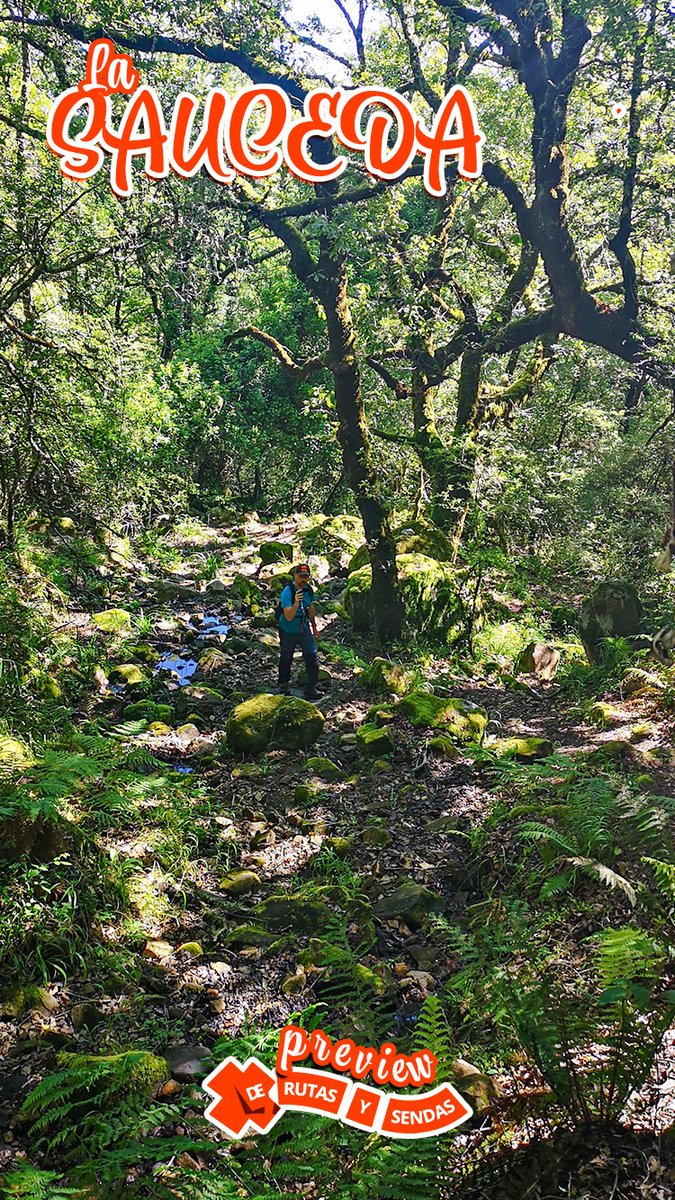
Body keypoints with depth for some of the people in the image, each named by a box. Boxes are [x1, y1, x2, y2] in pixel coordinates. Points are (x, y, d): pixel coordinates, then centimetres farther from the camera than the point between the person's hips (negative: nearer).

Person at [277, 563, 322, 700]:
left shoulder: (308, 589, -7)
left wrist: (314, 627, 17)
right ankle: (284, 684, 40)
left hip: (304, 629, 4)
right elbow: (289, 617, -33)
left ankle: (310, 690, 2)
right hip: (288, 631, -4)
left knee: (312, 657, -5)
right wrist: (296, 603, -48)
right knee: (286, 659, 15)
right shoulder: (287, 592, -26)